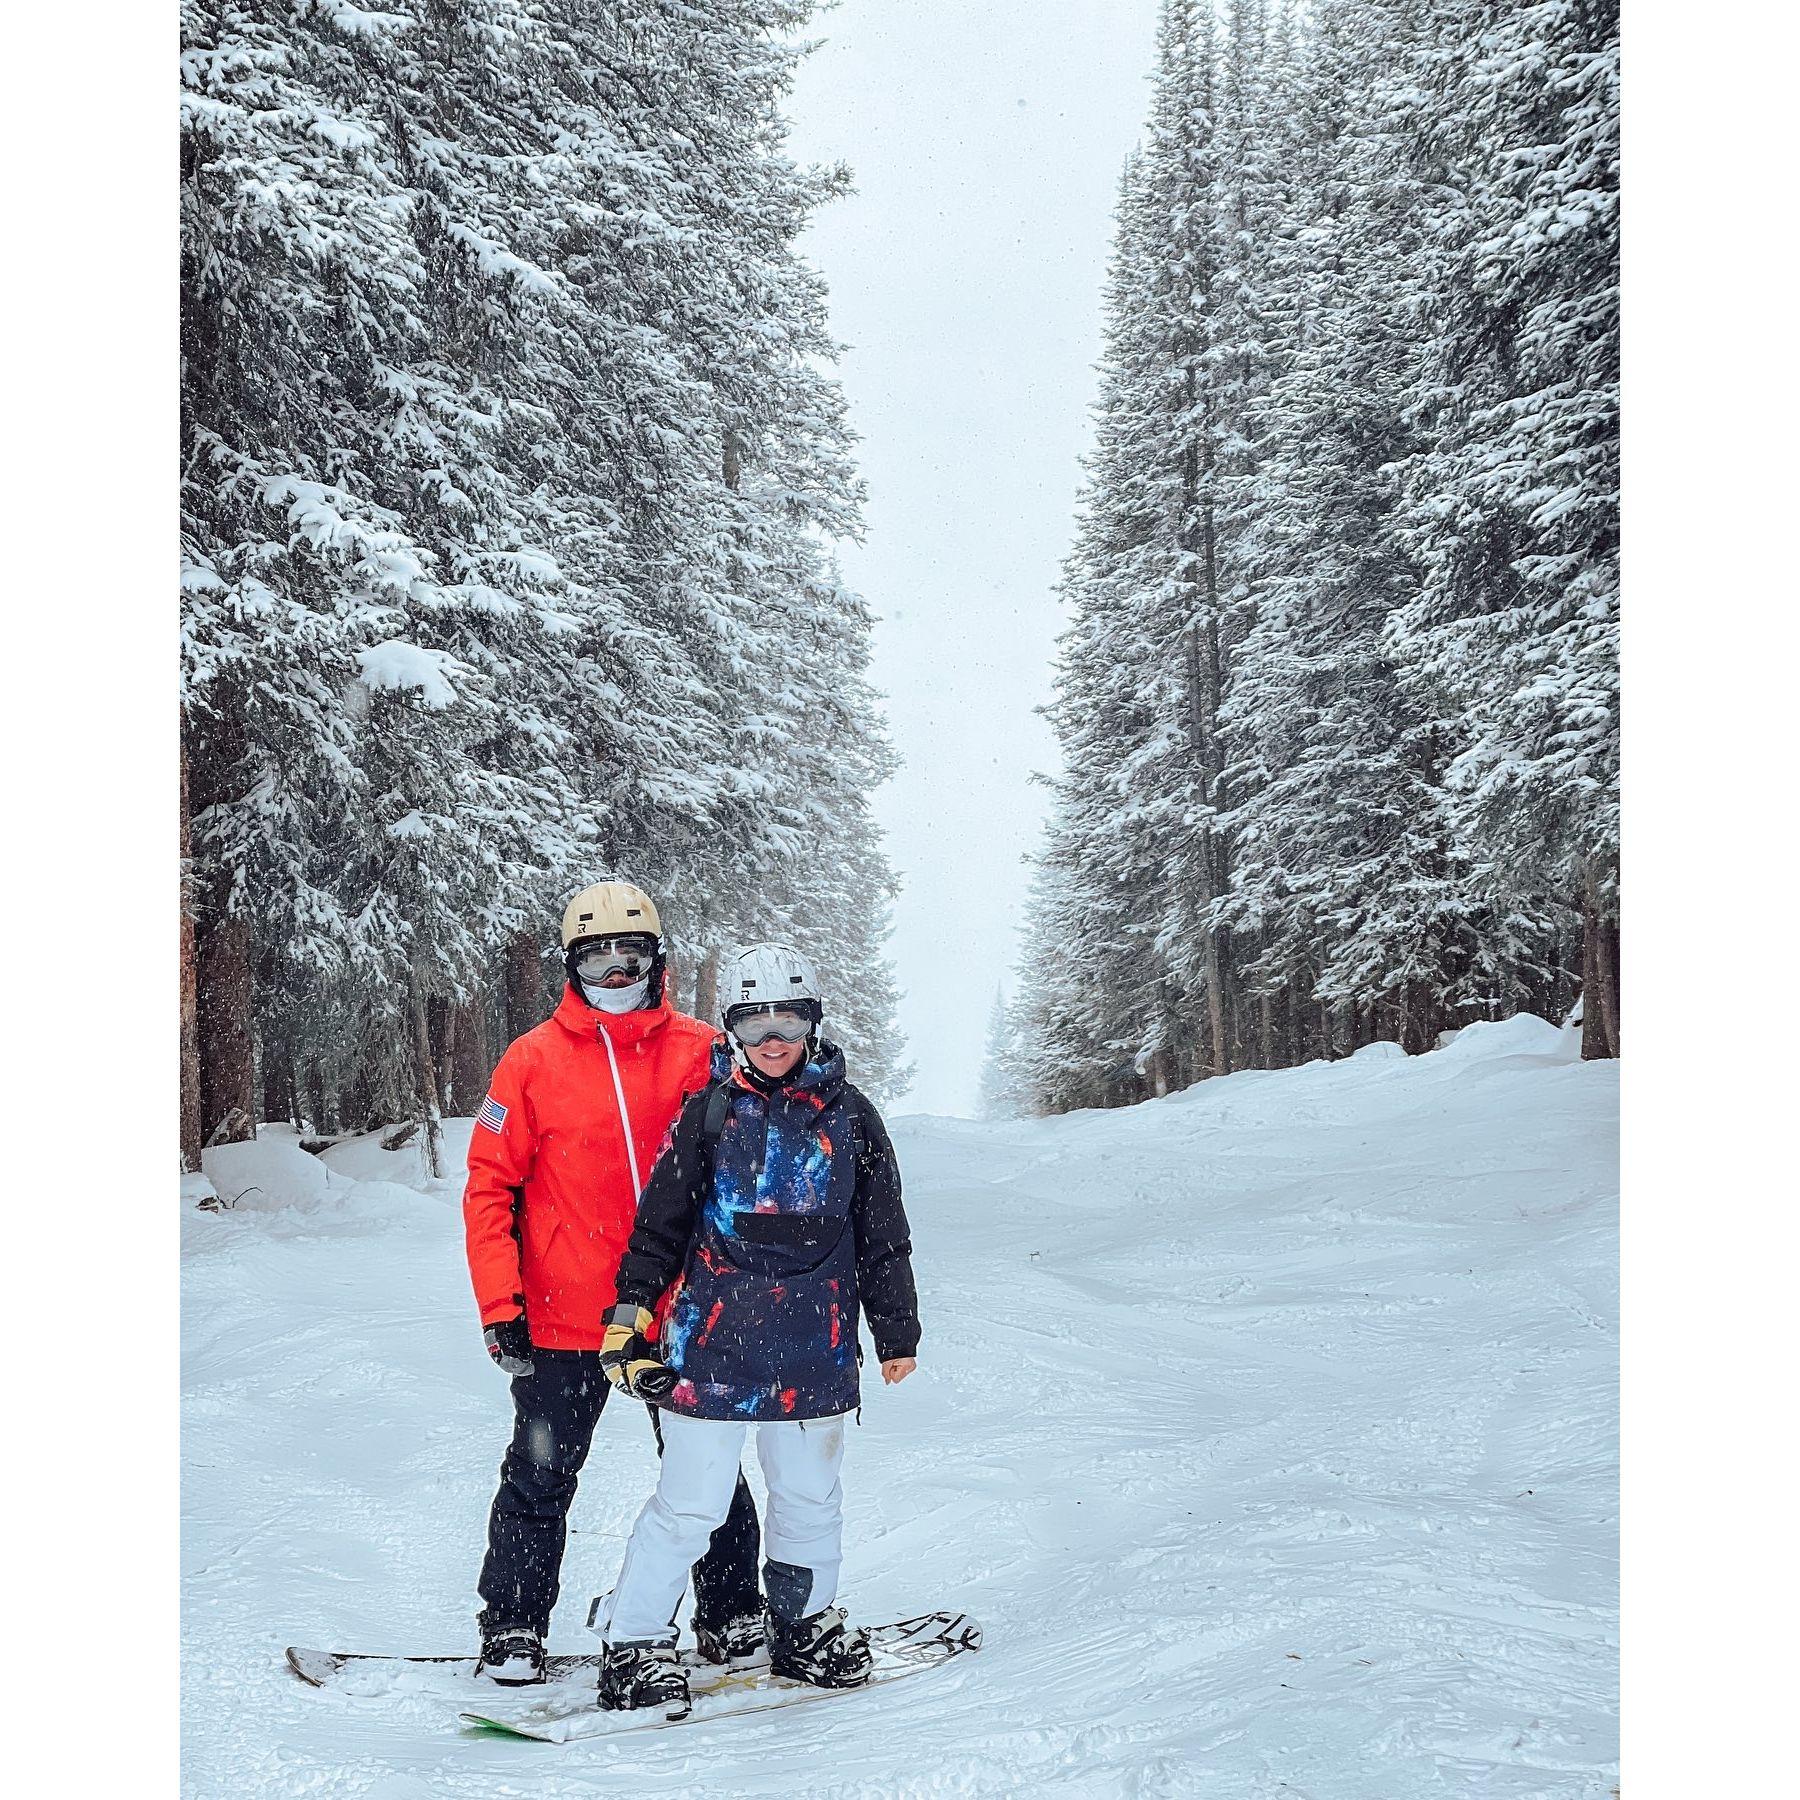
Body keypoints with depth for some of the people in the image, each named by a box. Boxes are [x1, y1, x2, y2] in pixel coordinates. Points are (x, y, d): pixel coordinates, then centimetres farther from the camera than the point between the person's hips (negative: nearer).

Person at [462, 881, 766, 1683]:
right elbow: (490, 1186, 0)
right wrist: (499, 1306, -7)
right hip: (564, 1319, -1)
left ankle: (731, 1616, 25)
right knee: (541, 1477, 7)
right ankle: (513, 1628, 20)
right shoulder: (534, 1060, -1)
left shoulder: (702, 1054, 2)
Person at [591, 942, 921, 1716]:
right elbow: (659, 1223, 3)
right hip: (713, 1341, -2)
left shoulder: (848, 1115, 5)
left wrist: (897, 1332, 12)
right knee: (690, 1503, -1)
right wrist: (632, 1313, -1)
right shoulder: (708, 1112, 0)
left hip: (814, 1348, 3)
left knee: (810, 1496, 15)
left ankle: (804, 1625, 34)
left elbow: (883, 1235, 11)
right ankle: (634, 1644, 12)